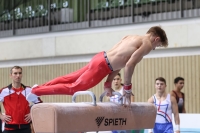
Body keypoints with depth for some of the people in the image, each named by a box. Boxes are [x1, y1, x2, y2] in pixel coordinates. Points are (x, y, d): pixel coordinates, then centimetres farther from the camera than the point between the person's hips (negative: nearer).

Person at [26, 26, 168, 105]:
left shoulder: (132, 37, 22)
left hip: (101, 57, 9)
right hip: (102, 65, -9)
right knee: (74, 87, -1)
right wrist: (127, 88, -7)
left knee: (71, 78, 21)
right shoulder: (146, 44, -5)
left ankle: (39, 87, 25)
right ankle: (36, 92, 1)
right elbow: (130, 65, -16)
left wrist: (109, 84, 23)